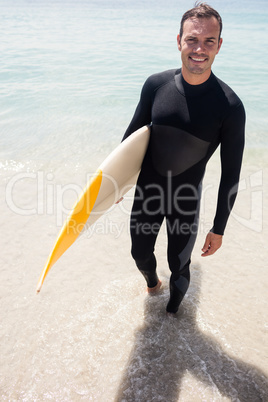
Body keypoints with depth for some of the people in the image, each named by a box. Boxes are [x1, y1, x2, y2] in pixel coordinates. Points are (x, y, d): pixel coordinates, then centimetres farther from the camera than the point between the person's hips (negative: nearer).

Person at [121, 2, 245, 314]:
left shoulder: (229, 107, -19)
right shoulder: (156, 85, -11)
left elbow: (231, 174, -12)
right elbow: (134, 133, 4)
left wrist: (219, 229, -7)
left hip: (185, 202, -2)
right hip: (147, 192, 3)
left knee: (179, 267, 13)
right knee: (140, 254, 19)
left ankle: (174, 307, 48)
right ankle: (152, 281, 57)